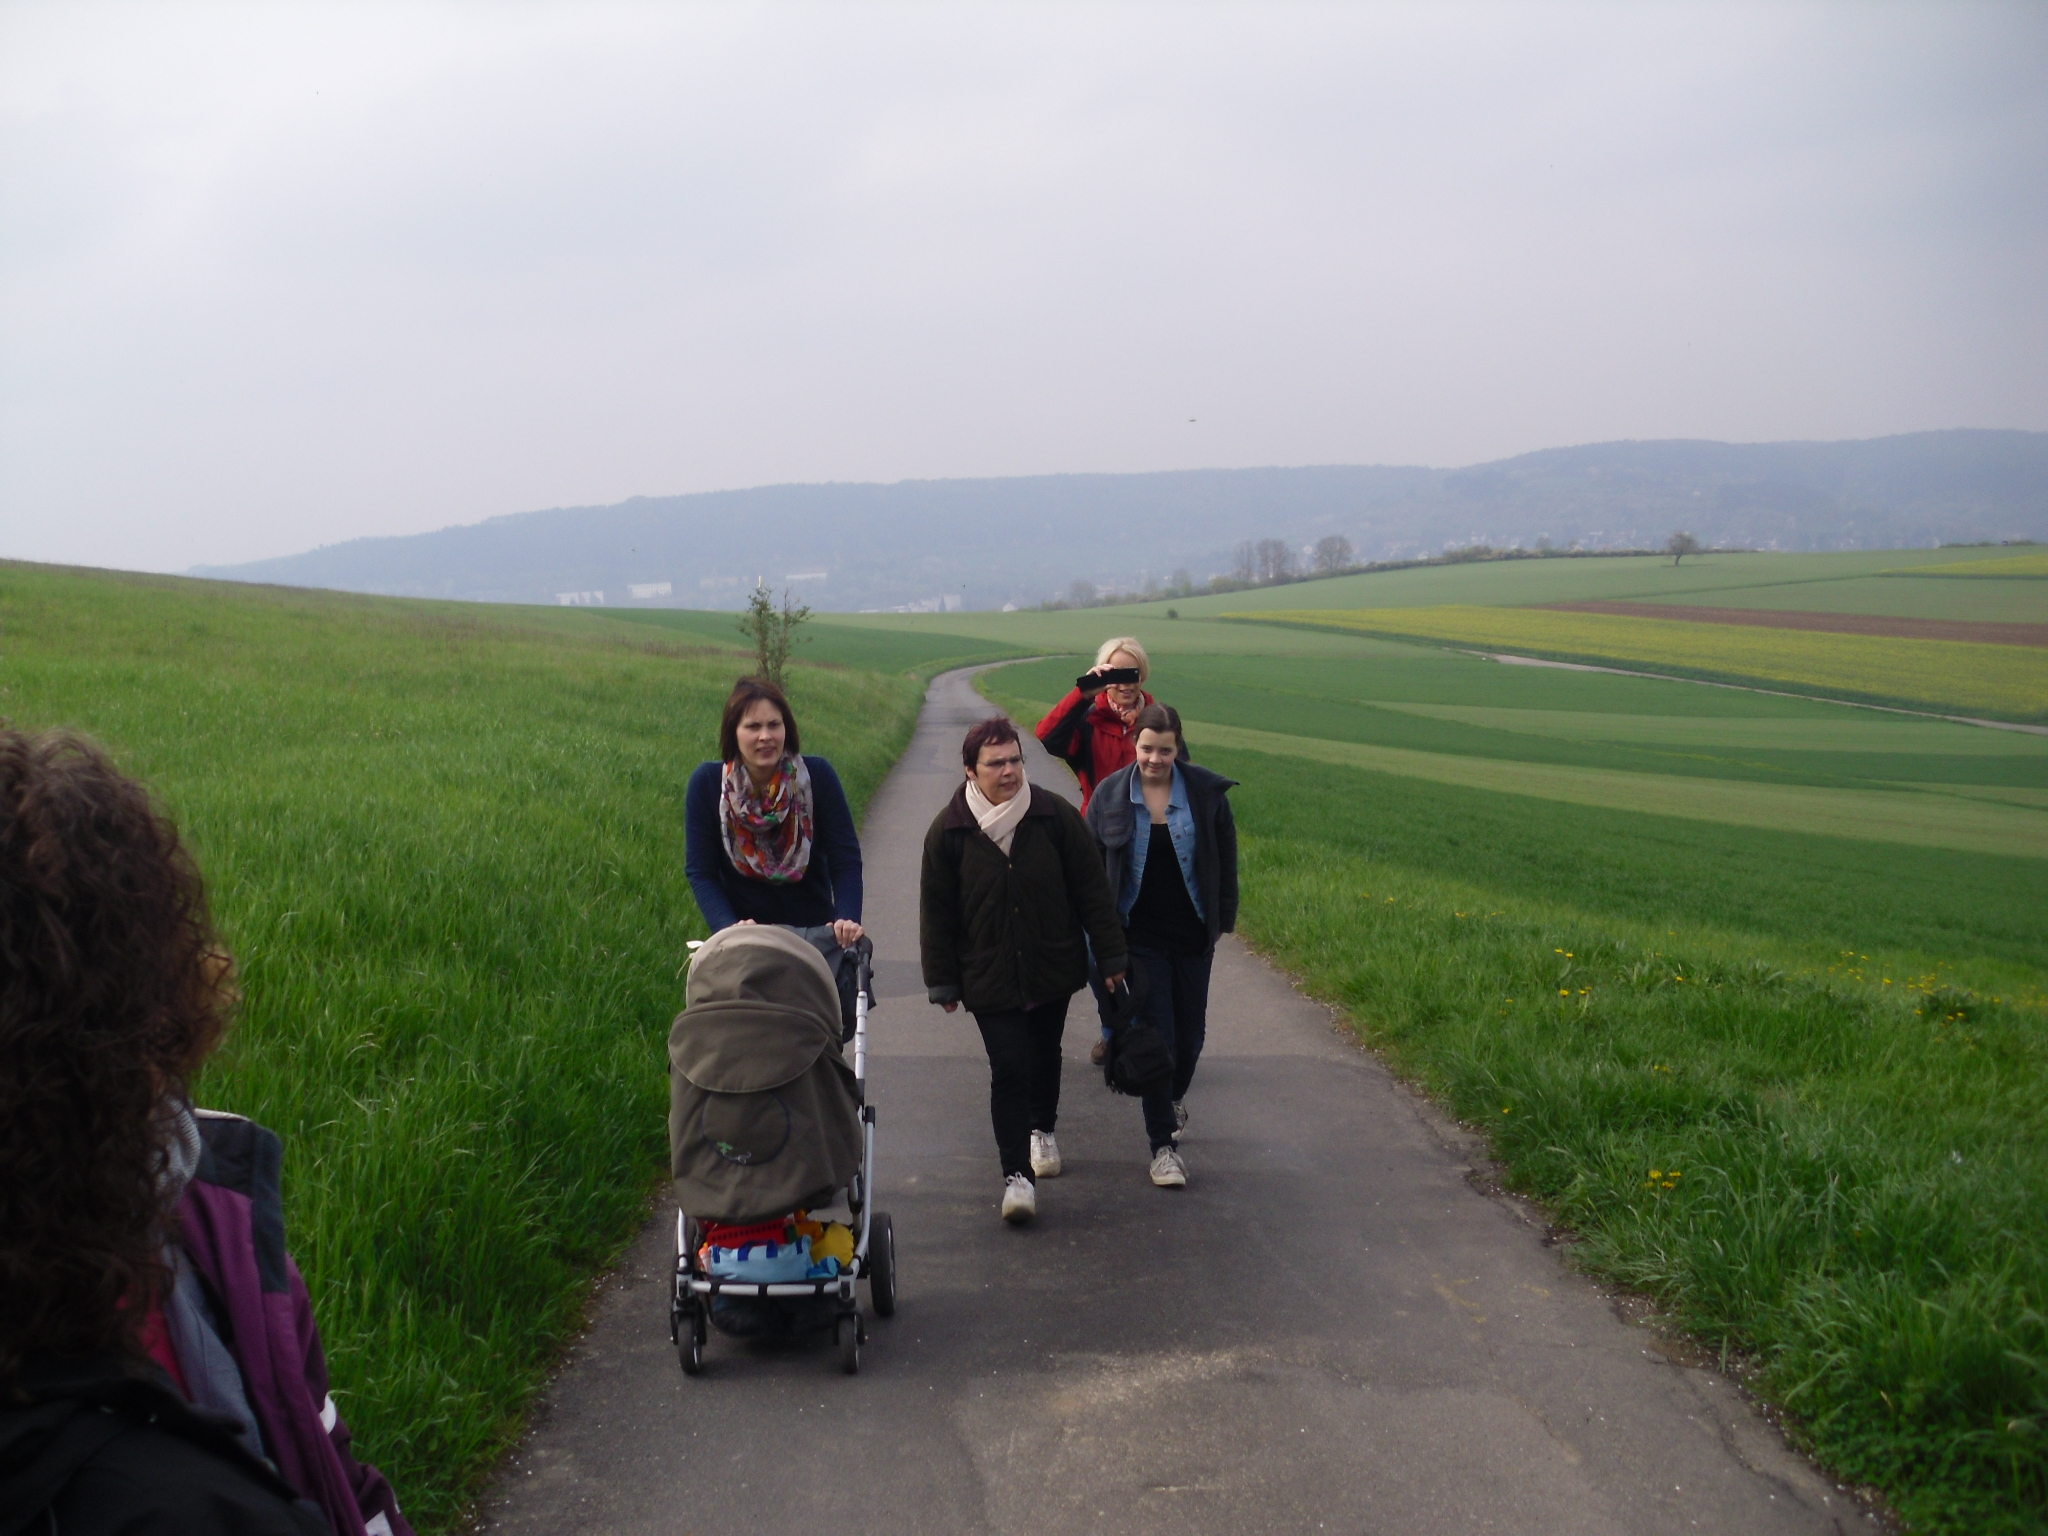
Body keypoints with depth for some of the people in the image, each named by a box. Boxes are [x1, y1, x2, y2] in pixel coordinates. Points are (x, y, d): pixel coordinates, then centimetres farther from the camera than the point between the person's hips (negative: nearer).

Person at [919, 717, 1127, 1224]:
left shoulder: (1057, 817, -7)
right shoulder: (949, 831, -8)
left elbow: (1091, 890, 0)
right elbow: (936, 912, 0)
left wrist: (1111, 954, 0)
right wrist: (943, 981, 1)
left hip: (1053, 969, 2)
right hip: (988, 977, -2)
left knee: (1044, 1057, 20)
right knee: (1009, 1070, -10)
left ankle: (1042, 1129, 47)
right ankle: (1017, 1174, -6)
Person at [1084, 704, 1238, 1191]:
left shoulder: (1205, 791, -5)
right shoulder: (1110, 795, -5)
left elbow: (1225, 859, 4)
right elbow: (1094, 867, 3)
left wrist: (1223, 919, 3)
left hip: (1192, 934, 2)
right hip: (1140, 936, -2)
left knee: (1190, 1035, 12)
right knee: (1156, 1036, -6)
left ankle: (1174, 1098, 45)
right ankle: (1163, 1145, 2)